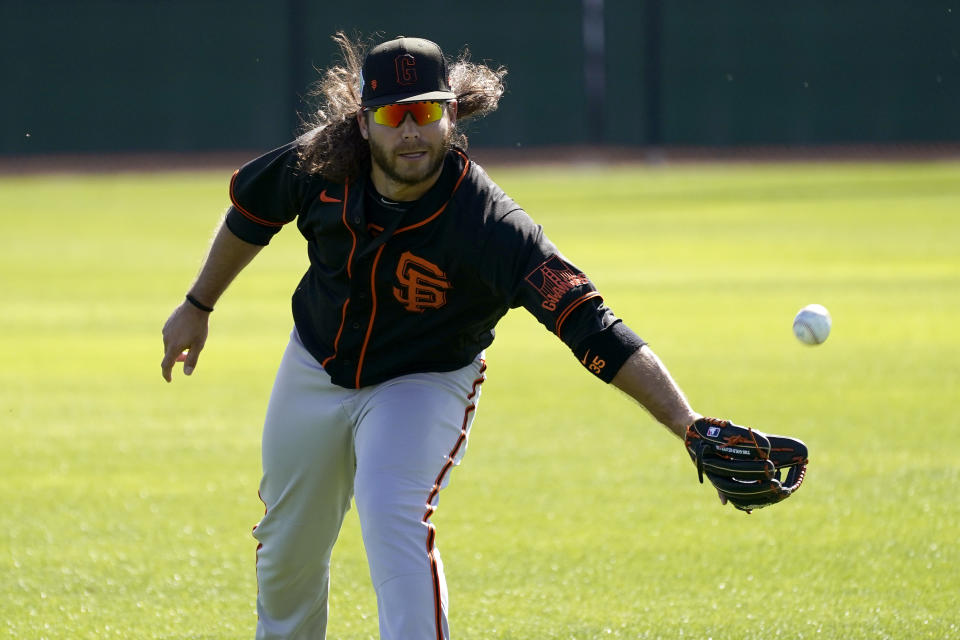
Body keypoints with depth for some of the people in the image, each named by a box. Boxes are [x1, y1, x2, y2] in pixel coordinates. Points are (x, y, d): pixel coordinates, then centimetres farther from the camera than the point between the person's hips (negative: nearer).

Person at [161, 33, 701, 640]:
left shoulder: (487, 224, -35)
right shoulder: (320, 164, -23)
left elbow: (593, 327, -43)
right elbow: (251, 210, 1)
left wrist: (691, 427, -52)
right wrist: (199, 306, 12)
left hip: (425, 383, -4)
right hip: (315, 373, 4)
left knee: (393, 516, -31)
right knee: (287, 548, 16)